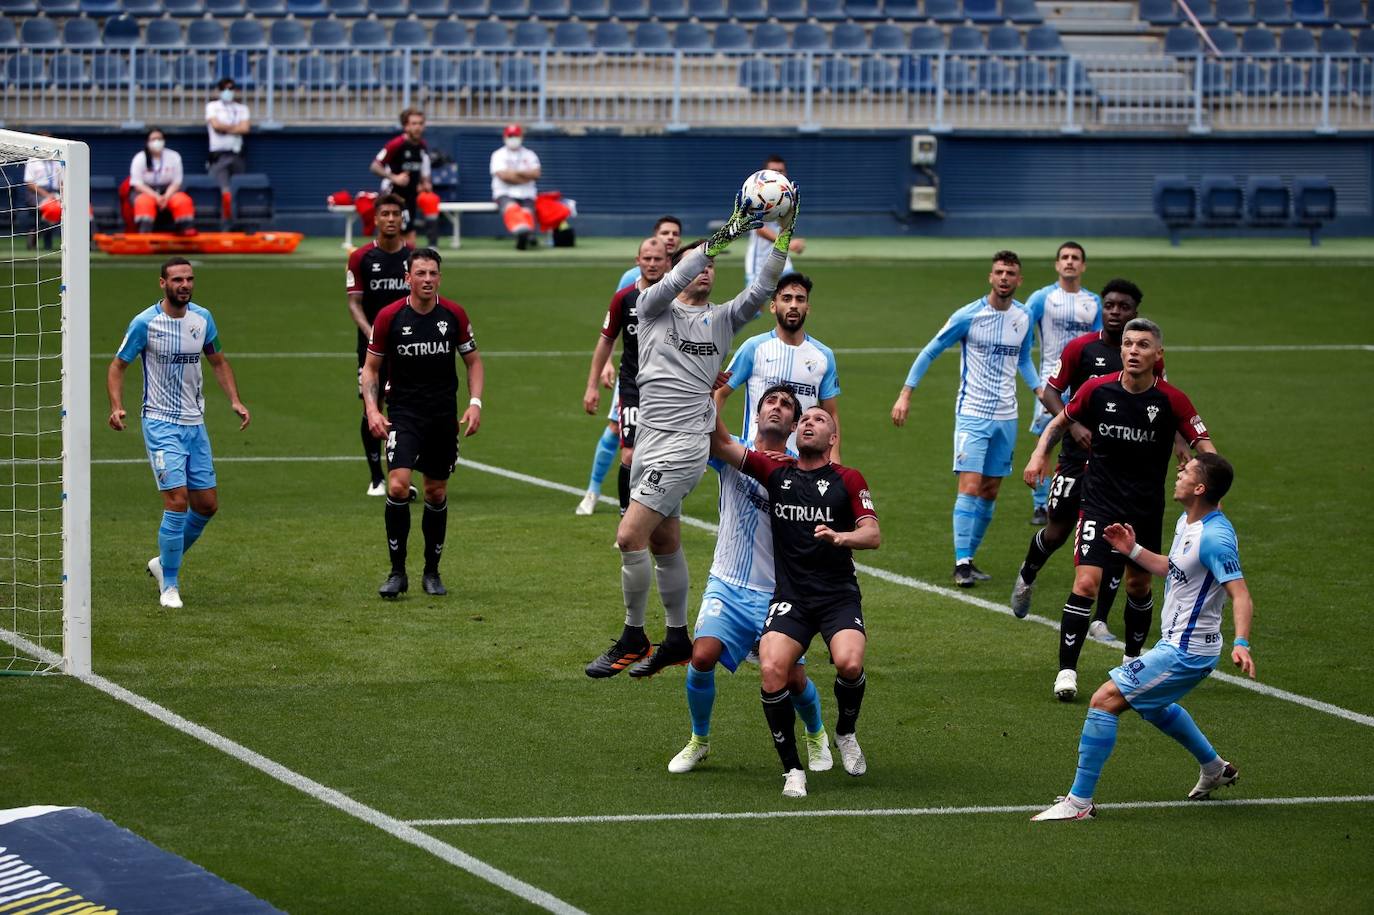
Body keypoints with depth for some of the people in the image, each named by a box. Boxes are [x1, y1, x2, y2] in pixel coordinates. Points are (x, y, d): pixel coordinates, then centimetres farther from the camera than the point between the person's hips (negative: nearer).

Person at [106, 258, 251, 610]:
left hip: (195, 424, 6)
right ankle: (169, 585, -5)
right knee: (177, 499, -16)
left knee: (207, 504, 7)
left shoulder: (203, 318, 4)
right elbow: (118, 365, -2)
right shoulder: (145, 323, -10)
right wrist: (116, 406, -17)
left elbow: (218, 361, 18)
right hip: (160, 423, -6)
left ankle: (164, 562, 28)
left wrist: (235, 400, 6)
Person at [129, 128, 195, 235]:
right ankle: (144, 232, -47)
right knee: (144, 202, -37)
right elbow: (137, 184, -10)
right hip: (145, 191, -2)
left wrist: (166, 197, -21)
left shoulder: (174, 157, 1)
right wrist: (156, 197, -24)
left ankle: (188, 228, -28)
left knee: (183, 201, -28)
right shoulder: (140, 159, -5)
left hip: (168, 191, 2)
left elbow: (176, 182, -1)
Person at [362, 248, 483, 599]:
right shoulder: (389, 317, -7)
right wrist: (372, 409, -10)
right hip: (403, 413, -2)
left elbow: (473, 360, 10)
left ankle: (431, 572, 22)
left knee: (436, 493, 7)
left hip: (444, 416, 2)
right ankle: (397, 573, -8)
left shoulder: (454, 315, -2)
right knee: (398, 487, -17)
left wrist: (475, 403, -2)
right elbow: (371, 367, 3)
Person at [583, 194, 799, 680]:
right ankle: (677, 639, 24)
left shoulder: (722, 319, 8)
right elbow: (671, 285, -12)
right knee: (664, 544, 12)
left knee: (630, 536, -13)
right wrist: (717, 240, -20)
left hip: (684, 444, -4)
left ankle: (633, 638, -3)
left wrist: (784, 239, -14)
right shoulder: (653, 307, 8)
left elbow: (761, 289, -4)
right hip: (648, 439, 4)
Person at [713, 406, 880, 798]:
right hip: (790, 597, 1)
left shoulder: (849, 480, 6)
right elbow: (721, 445, 4)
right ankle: (792, 769, -9)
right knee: (771, 670, -24)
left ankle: (846, 733, 6)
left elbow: (873, 535, -2)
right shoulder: (776, 472, 11)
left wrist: (842, 537, -23)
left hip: (839, 596, -1)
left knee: (850, 663, -28)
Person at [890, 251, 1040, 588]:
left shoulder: (1023, 317, 5)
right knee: (970, 487, -15)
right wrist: (905, 395, -5)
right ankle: (962, 563, -14)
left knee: (989, 493, 7)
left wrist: (1040, 391, 7)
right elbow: (930, 352, -1)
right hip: (972, 413, -5)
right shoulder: (968, 316, -9)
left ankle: (968, 558, 17)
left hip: (1005, 416, 5)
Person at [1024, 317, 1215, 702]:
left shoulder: (1172, 401, -11)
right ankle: (1066, 670, -9)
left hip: (1147, 508, 1)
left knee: (1138, 585, 14)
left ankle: (1133, 659, 39)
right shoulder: (1097, 390, -8)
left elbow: (1205, 447, -7)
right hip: (1100, 501, -1)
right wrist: (1040, 454, -6)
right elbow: (1061, 421, 9)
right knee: (1086, 583, -15)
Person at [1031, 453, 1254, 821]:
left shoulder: (1214, 537, -24)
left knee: (1105, 700, -16)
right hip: (1176, 643, 11)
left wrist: (1240, 643, -42)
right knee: (1152, 705, 36)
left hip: (1185, 653, -11)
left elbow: (1241, 595, -29)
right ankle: (1214, 768, 55)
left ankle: (1079, 801, -11)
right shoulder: (1186, 522, 7)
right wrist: (1134, 550, 17)